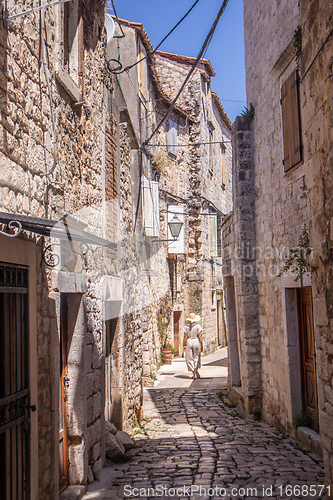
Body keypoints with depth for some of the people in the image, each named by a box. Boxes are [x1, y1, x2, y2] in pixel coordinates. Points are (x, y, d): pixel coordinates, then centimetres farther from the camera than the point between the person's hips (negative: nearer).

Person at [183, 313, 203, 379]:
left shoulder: (186, 327, 0)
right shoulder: (198, 326, -5)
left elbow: (185, 337, -1)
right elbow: (200, 337, -6)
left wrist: (184, 345, 7)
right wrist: (201, 346, 0)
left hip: (189, 342, 1)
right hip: (196, 342, -1)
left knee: (190, 359, 8)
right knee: (196, 358, 17)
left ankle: (194, 374, 5)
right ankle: (196, 370, 3)